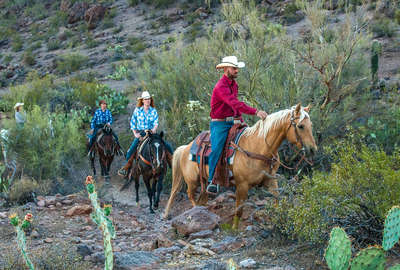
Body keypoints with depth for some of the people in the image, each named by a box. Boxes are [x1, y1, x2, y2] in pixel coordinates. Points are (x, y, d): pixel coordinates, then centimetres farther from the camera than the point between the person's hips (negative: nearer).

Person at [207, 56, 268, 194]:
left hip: (233, 121, 9)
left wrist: (241, 121, 13)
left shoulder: (234, 84, 13)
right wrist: (256, 112, -37)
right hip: (220, 123, -9)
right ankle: (212, 181, -17)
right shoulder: (221, 86, -19)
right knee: (217, 149, -21)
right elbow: (235, 104, -31)